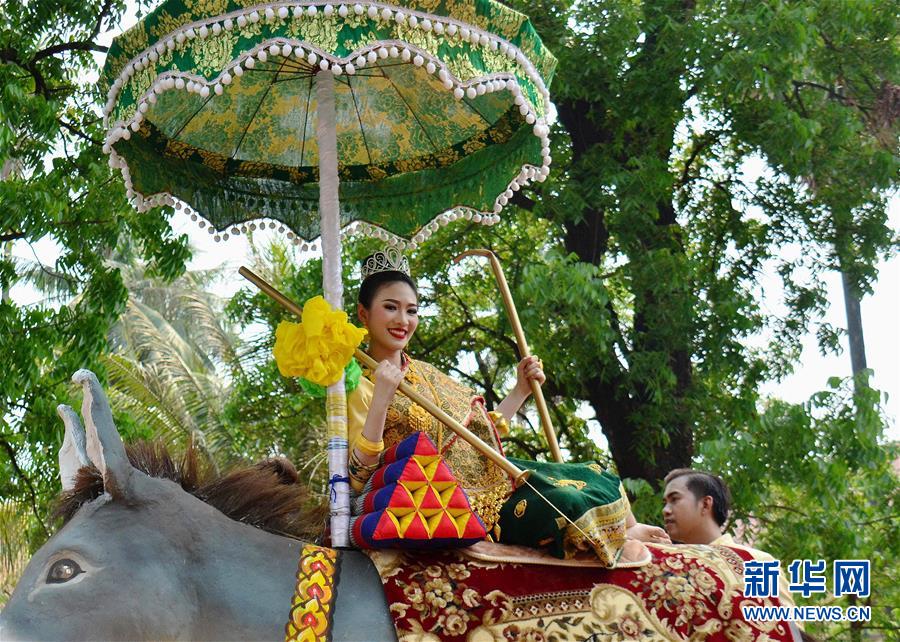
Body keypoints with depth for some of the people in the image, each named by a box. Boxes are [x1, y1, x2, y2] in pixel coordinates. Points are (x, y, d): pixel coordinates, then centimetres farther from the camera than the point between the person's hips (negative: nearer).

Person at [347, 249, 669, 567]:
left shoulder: (425, 373, 16)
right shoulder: (360, 387, -8)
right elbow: (356, 477, -22)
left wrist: (521, 390, 15)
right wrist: (381, 399, -30)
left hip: (495, 475, 8)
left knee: (598, 478, 1)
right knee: (568, 503, -22)